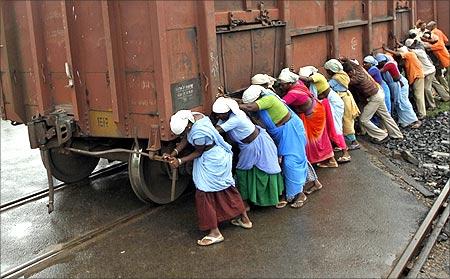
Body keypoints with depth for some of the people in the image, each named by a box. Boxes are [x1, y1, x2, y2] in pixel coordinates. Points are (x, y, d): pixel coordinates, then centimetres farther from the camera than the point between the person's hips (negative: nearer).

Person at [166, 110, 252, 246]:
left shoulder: (198, 133, -32)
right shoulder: (194, 116, -4)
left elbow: (198, 152, -15)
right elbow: (186, 139, 6)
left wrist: (179, 161, -11)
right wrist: (174, 153, -2)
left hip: (212, 162, -10)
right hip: (221, 156, 10)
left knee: (204, 194, -2)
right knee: (226, 188, 22)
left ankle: (215, 233, 4)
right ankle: (245, 219, 35)